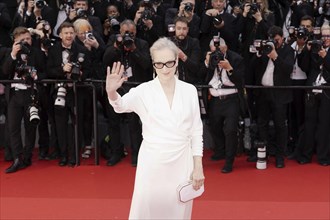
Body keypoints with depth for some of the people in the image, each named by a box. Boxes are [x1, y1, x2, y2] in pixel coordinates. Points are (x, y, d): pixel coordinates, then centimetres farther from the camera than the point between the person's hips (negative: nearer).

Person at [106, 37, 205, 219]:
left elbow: (196, 130, 5)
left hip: (182, 164, 2)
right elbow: (121, 105, -25)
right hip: (152, 163, -2)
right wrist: (111, 92, -47)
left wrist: (198, 166, 1)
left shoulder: (189, 90, 1)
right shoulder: (144, 91, -6)